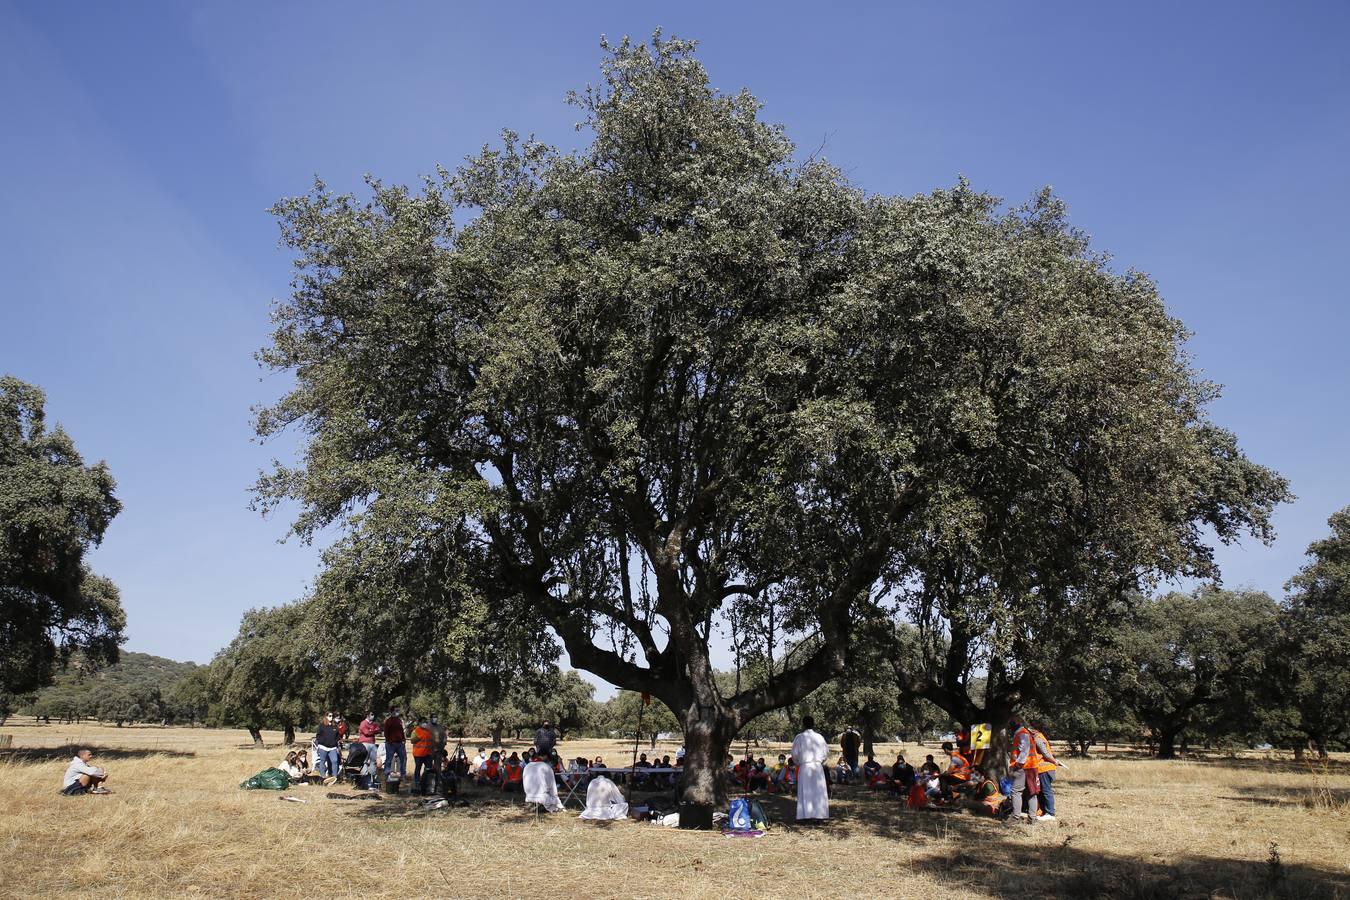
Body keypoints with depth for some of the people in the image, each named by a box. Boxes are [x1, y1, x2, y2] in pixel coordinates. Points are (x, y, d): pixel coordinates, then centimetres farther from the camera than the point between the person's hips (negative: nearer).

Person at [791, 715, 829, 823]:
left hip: (805, 767, -2)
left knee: (805, 792, 3)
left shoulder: (799, 737, -6)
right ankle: (819, 814, 6)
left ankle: (806, 815, -1)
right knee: (818, 791, 7)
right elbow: (826, 751, 7)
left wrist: (798, 762, 15)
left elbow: (795, 754, -4)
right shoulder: (819, 737, 2)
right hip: (818, 766, 2)